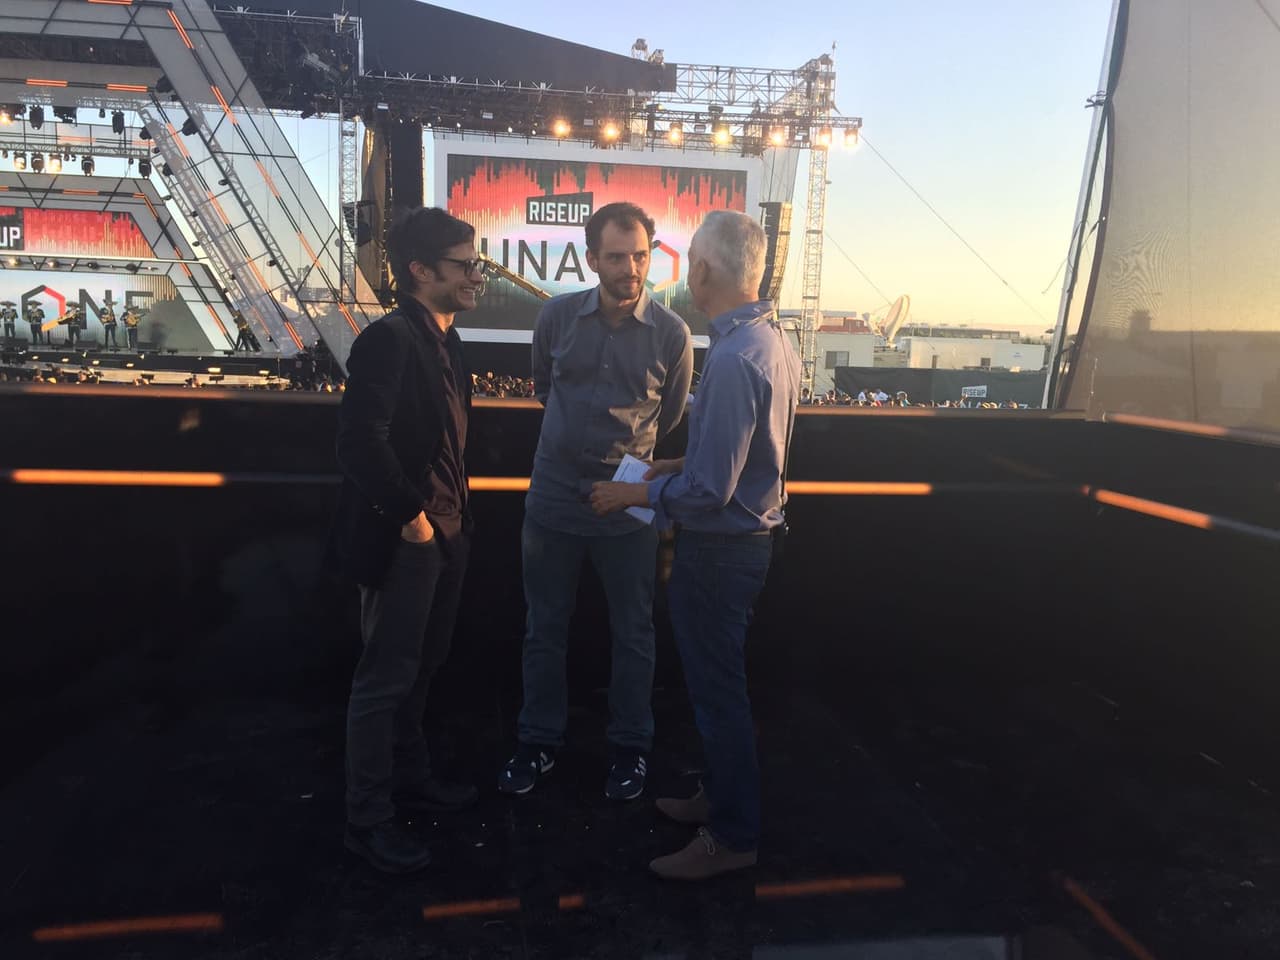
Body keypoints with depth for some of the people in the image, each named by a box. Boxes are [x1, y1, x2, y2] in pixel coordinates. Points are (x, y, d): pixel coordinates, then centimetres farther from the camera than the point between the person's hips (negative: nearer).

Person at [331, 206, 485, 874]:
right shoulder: (388, 340, -18)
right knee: (385, 678, 4)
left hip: (445, 534, 9)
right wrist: (410, 516, -17)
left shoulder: (444, 340, 9)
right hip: (401, 539, -9)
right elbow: (361, 442, -25)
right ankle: (368, 819, 20)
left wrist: (455, 518, 9)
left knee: (419, 669, 21)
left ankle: (410, 780, 39)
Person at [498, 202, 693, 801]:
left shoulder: (671, 334, -7)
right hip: (553, 498, 2)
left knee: (632, 635, 10)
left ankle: (630, 747, 29)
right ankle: (539, 741, 31)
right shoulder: (557, 317, -2)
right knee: (544, 631, 13)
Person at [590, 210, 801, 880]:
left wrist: (634, 493, -13)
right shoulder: (774, 341, 5)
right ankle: (722, 796, 40)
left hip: (719, 548, -10)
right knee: (719, 680, 23)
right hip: (753, 532, 10)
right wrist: (673, 466, 13)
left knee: (717, 690, 5)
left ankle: (733, 837, 22)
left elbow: (709, 490, -26)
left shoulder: (732, 360, -26)